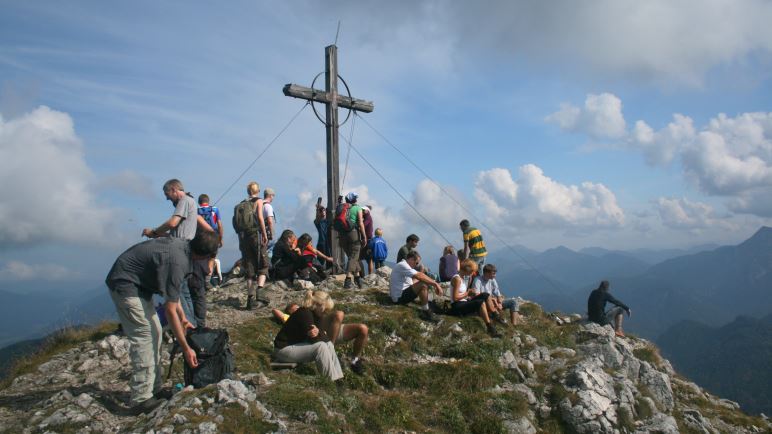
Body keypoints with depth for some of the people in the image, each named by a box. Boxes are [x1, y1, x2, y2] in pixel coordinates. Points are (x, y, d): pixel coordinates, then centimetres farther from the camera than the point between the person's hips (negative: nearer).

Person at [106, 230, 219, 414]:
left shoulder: (180, 244, -3)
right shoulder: (177, 262, -30)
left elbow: (171, 289, 11)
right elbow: (169, 310, -25)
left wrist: (182, 316, 14)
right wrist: (186, 348, -20)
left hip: (136, 282, 10)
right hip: (125, 284, -10)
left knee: (154, 333, 10)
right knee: (144, 337, -11)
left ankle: (154, 389, 17)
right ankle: (142, 399, -8)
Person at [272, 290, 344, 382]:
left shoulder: (314, 313, 4)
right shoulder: (304, 313, -24)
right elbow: (313, 338, -24)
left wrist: (319, 332, -16)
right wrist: (322, 334, -6)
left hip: (298, 344, 10)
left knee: (328, 344, -4)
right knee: (320, 346, -25)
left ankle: (339, 379, -6)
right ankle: (332, 380, -19)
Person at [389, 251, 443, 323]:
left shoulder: (403, 265, 16)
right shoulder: (402, 265, -18)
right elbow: (420, 276, -28)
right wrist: (436, 284, -26)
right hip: (400, 297, -11)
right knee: (423, 284, -23)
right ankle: (425, 311, -14)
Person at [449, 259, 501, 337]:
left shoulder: (464, 277, 12)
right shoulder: (457, 279, -17)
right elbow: (455, 298, -21)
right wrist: (467, 293, -12)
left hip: (464, 302, 10)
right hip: (457, 306, -10)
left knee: (485, 295, 4)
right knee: (481, 303, -27)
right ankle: (490, 328, -25)